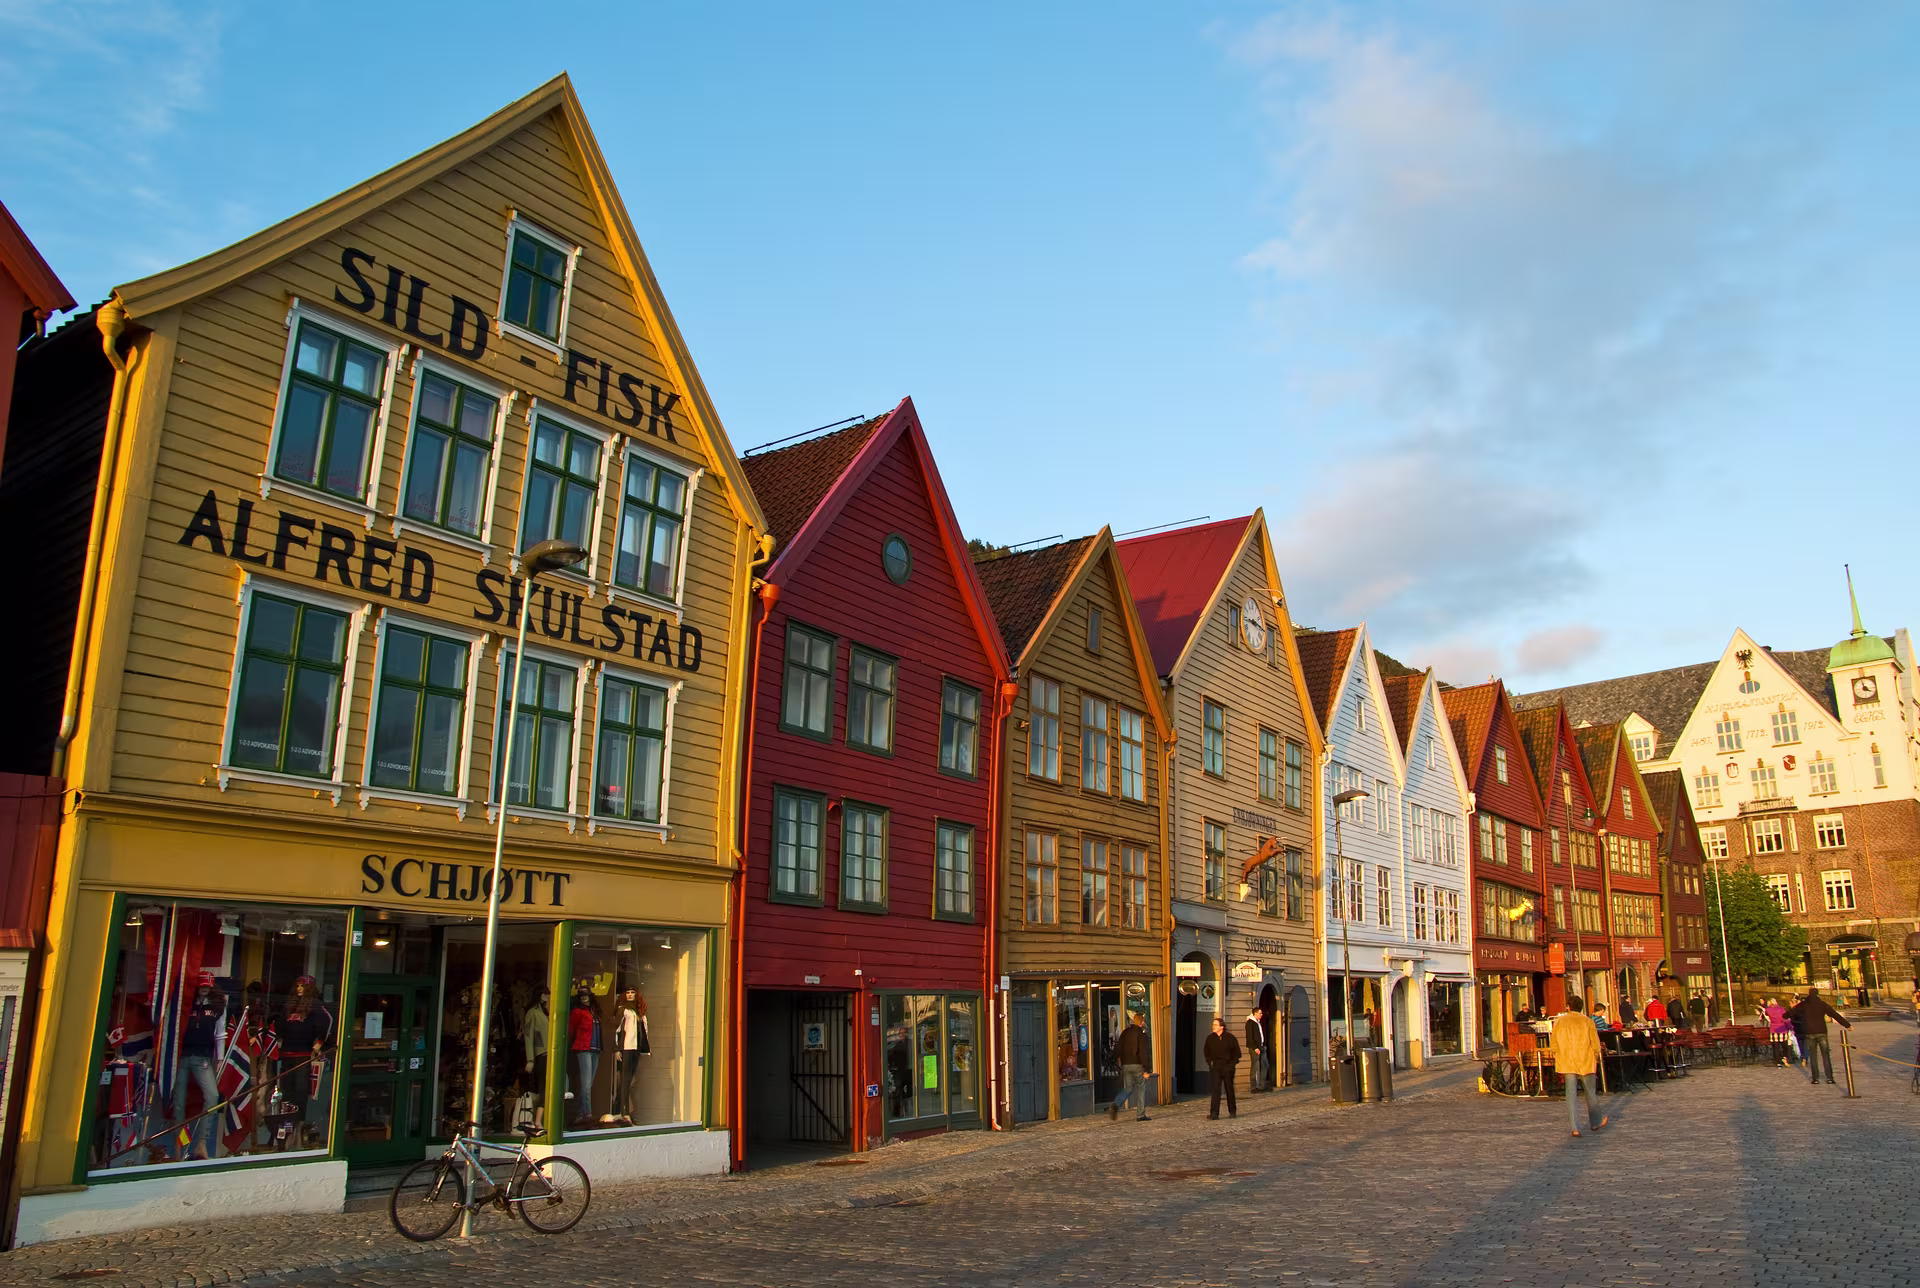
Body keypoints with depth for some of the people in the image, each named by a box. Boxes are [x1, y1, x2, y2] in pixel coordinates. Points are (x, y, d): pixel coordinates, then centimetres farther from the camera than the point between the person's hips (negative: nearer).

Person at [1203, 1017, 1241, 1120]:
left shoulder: (1230, 1038, -6)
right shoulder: (1210, 1038, 1)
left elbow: (1237, 1053, 3)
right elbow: (1206, 1052, 16)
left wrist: (1232, 1064, -6)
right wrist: (1210, 1062, 3)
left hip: (1228, 1067, -1)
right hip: (1216, 1067, 1)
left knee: (1229, 1090, 9)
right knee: (1216, 1089, -9)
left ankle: (1232, 1111, 25)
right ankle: (1214, 1113, -12)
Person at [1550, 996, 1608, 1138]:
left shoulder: (1559, 1022, 1)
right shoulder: (1587, 1022, -4)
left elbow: (1553, 1044, 3)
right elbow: (1596, 1044, -5)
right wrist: (1596, 1058, 11)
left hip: (1567, 1063, 1)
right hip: (1585, 1063, -1)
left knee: (1571, 1094, 1)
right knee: (1590, 1093, 16)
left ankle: (1575, 1128, -5)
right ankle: (1595, 1122, 32)